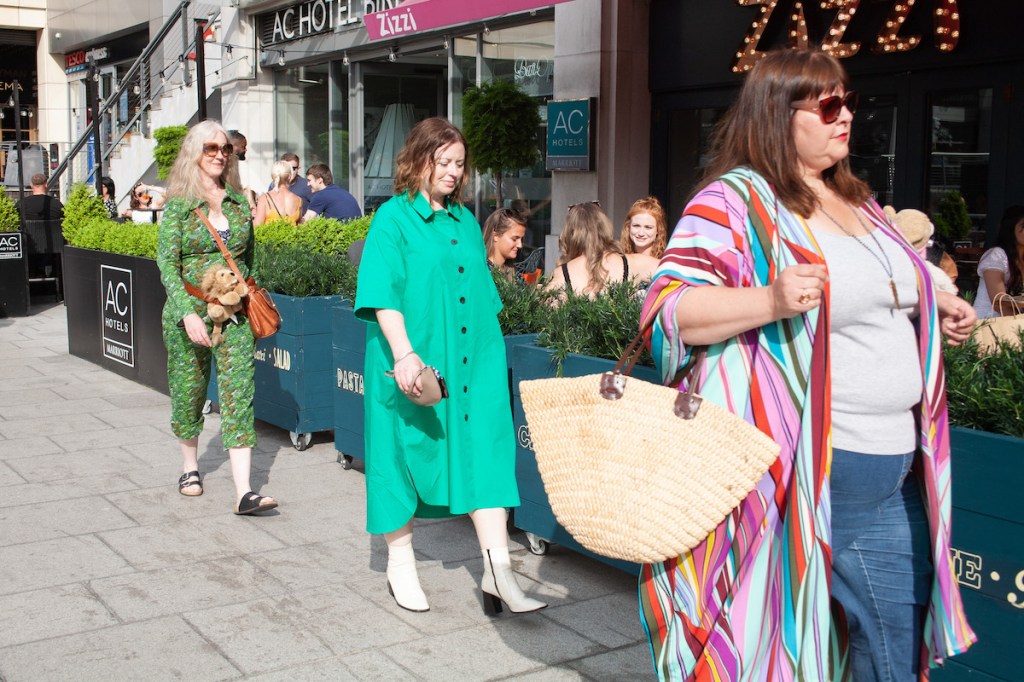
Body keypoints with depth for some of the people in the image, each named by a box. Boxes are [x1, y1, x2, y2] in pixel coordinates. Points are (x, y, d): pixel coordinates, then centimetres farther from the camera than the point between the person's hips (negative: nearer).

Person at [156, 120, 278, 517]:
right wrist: (188, 312, -21)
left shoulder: (239, 203, 9)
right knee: (189, 392, 11)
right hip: (189, 313, -2)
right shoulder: (178, 205, -3)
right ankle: (189, 467, 36)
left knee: (239, 394, -7)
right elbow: (167, 264, -9)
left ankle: (244, 492, -11)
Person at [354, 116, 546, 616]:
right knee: (407, 453, 6)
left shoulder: (465, 221, 14)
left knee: (485, 455, -4)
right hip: (414, 363, -5)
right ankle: (400, 563, 23)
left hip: (474, 361, 5)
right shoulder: (393, 218, -4)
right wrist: (404, 354, -23)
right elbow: (382, 293, -14)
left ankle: (498, 572, -5)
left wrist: (490, 347, 18)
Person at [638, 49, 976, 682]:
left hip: (897, 471, 8)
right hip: (799, 472, -8)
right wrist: (770, 300, -32)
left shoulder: (855, 199, 16)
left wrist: (935, 305, 14)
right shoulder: (733, 201, -10)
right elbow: (667, 308, -19)